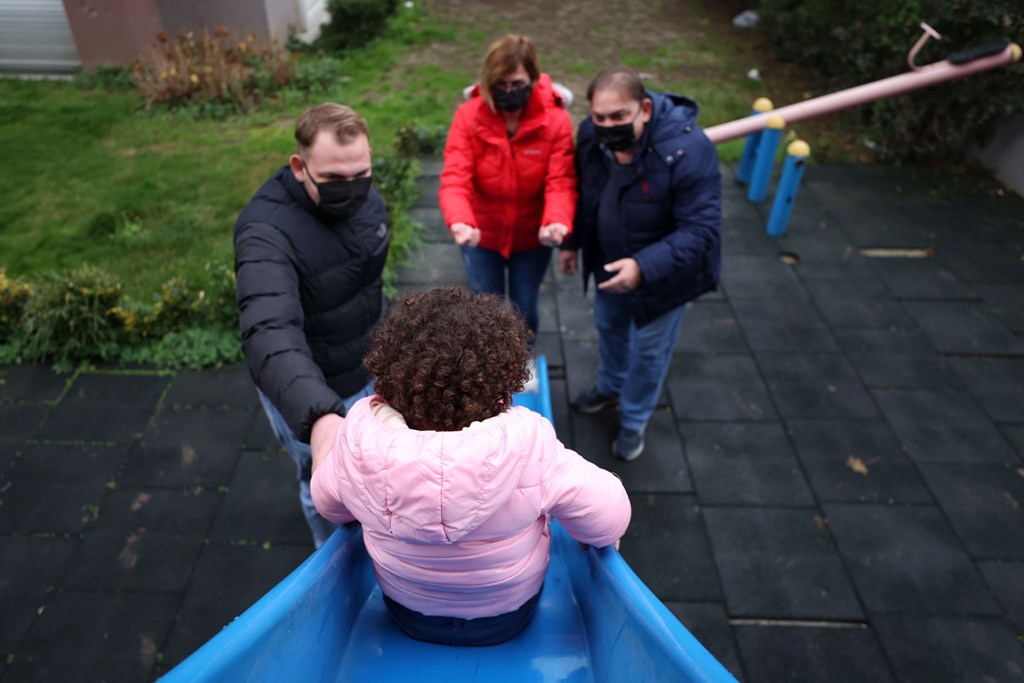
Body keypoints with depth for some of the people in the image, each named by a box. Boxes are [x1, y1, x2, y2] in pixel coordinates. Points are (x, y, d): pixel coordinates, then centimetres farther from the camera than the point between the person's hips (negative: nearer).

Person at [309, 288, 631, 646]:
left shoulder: (361, 435, -31)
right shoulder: (526, 442, -38)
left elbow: (329, 506, -9)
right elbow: (611, 521, -24)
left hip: (405, 611, 1)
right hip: (507, 618, 0)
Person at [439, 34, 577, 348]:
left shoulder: (556, 120, -19)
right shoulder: (468, 116, -20)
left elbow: (561, 182, -24)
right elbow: (455, 178, -28)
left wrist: (557, 222, -47)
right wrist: (460, 223, -49)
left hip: (531, 238, 0)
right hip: (482, 236, 0)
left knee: (525, 308, 20)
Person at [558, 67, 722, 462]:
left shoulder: (687, 150, -35)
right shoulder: (591, 135, -16)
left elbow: (700, 230, -34)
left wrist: (645, 267, -44)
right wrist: (571, 242, 6)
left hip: (663, 274, -5)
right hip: (609, 264, 6)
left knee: (648, 350, 15)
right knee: (609, 328, 28)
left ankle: (634, 421, 41)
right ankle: (610, 387, 58)